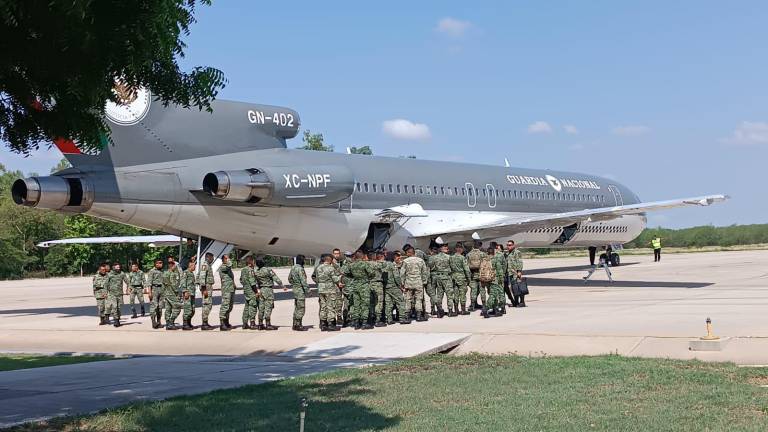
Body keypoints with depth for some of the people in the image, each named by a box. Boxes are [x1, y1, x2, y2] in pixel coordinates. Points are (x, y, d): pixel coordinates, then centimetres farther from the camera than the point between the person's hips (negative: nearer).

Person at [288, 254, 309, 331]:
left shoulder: (293, 268, 9)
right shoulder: (300, 269, -18)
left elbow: (289, 279, 19)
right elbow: (303, 281, -22)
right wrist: (307, 290, -19)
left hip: (295, 288, 9)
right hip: (300, 290, -9)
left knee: (297, 308, 16)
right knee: (301, 308, -5)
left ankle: (295, 324, 20)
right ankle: (298, 325, -4)